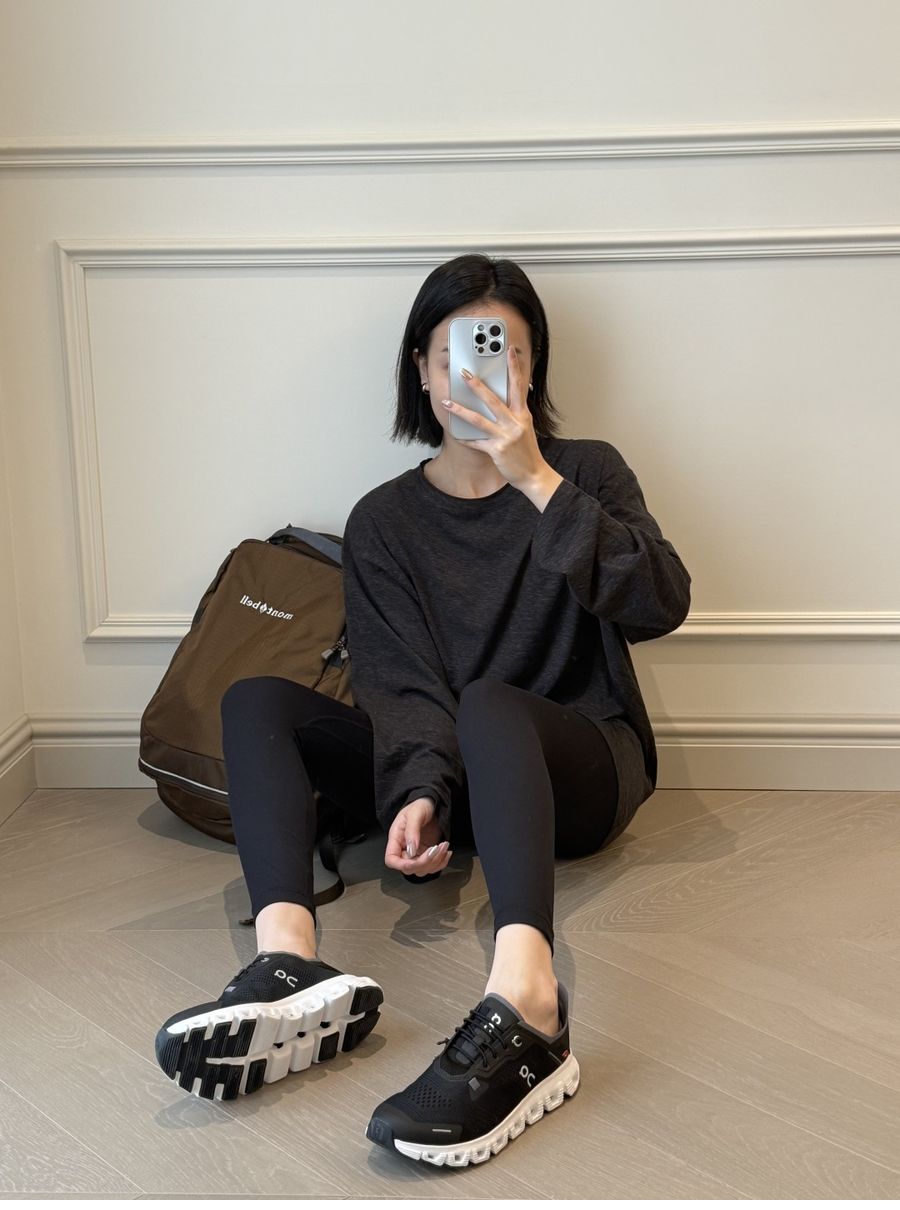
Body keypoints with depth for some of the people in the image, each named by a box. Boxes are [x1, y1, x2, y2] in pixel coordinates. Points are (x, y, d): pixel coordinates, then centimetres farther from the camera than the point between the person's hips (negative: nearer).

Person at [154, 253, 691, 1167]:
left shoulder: (585, 471, 6)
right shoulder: (385, 521, 9)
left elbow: (659, 605, -12)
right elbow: (403, 681, -5)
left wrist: (538, 482, -20)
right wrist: (419, 793, -25)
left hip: (581, 765, -2)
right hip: (447, 773, 3)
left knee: (487, 704, -36)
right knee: (255, 699, -17)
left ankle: (522, 1004, -59)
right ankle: (290, 962, -42)